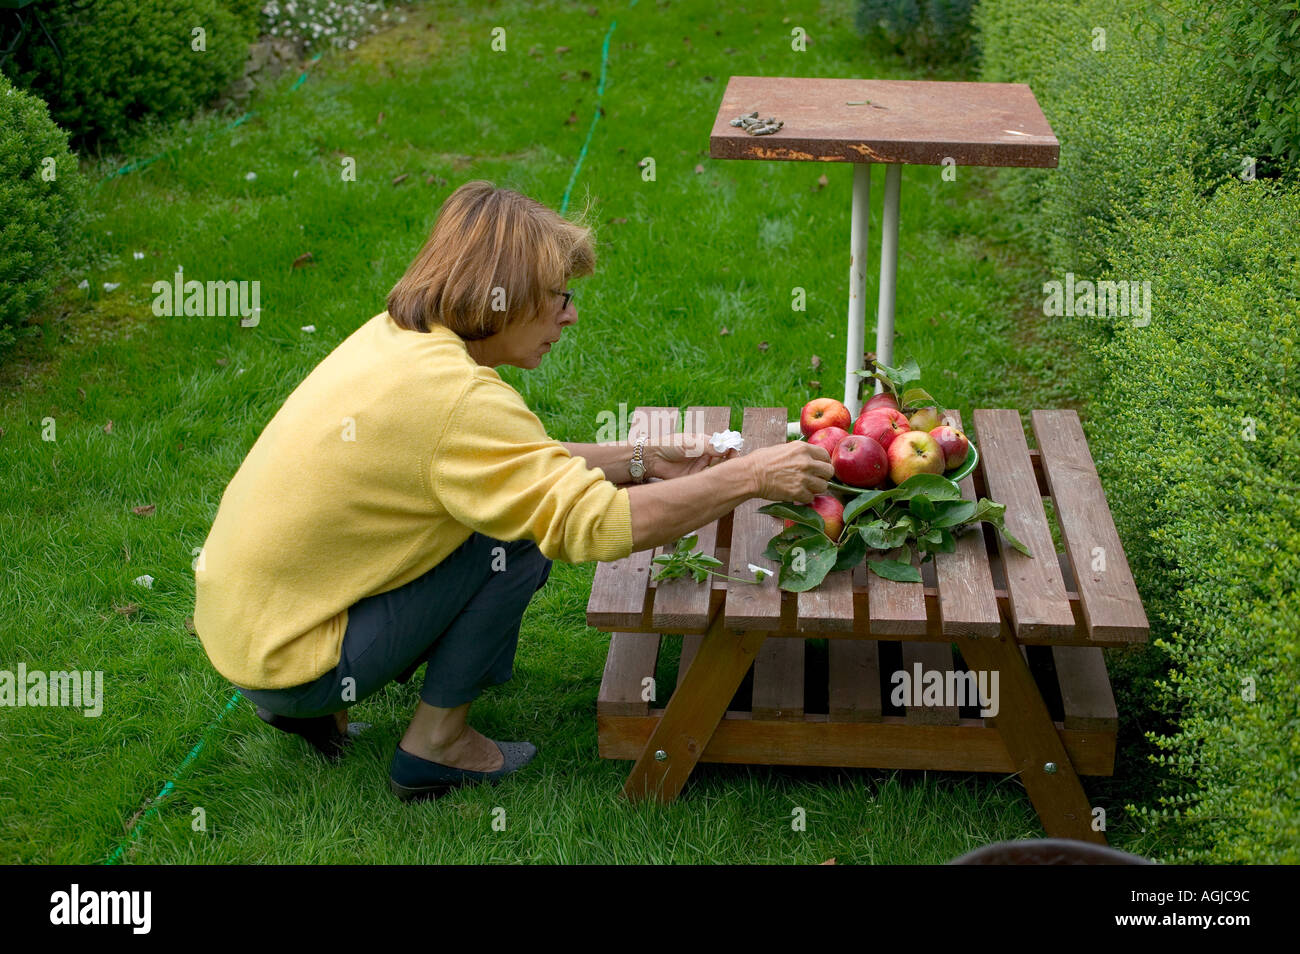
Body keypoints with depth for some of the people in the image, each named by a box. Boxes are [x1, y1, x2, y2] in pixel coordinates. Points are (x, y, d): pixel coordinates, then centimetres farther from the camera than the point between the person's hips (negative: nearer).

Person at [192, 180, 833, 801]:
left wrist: (642, 459, 10)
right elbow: (595, 523, -28)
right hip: (287, 660, -9)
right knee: (520, 537, -12)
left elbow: (523, 465, 15)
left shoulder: (393, 337, 3)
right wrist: (750, 477, -20)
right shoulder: (454, 396, -25)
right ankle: (437, 743, 3)